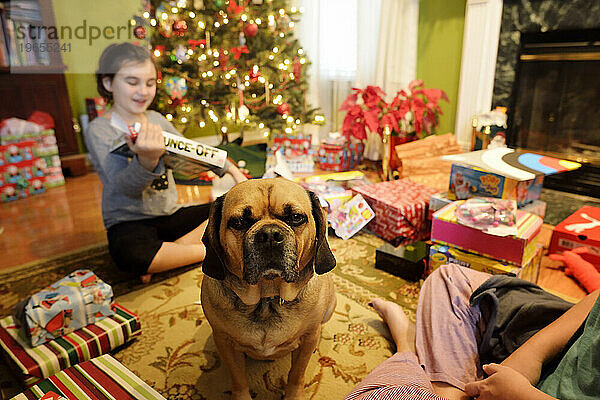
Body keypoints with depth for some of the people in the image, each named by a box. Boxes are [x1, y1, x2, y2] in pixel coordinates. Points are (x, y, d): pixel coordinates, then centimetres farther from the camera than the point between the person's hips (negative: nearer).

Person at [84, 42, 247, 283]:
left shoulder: (156, 119, 8)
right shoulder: (98, 130, -10)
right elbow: (124, 187, -22)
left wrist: (230, 169, 7)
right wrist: (147, 159, -43)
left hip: (172, 215, 6)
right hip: (130, 224, -6)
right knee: (130, 254, -40)